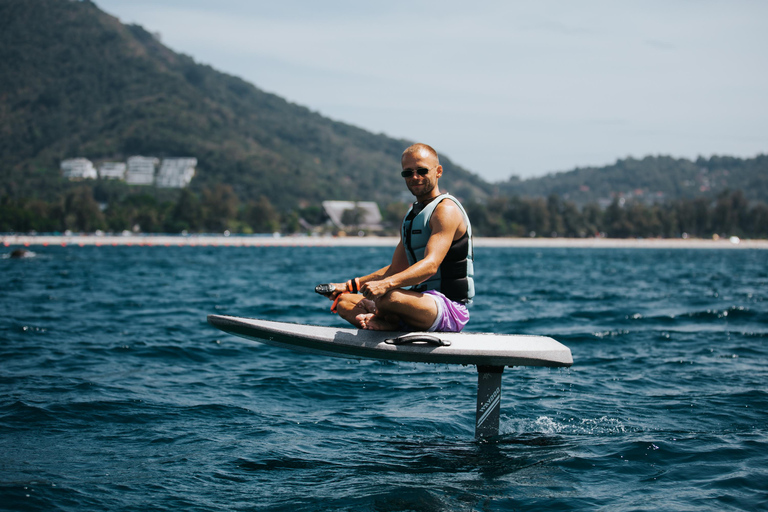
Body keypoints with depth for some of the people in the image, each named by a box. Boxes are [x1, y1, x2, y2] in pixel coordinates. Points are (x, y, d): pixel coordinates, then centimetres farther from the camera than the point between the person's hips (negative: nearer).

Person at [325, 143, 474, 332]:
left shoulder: (446, 209, -10)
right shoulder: (411, 216, 20)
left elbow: (431, 265, -25)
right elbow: (396, 269, 23)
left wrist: (385, 284, -39)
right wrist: (349, 285, 14)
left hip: (450, 308, -9)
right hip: (421, 304, 9)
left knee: (390, 296, -36)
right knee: (343, 302, 1)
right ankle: (387, 325, -20)